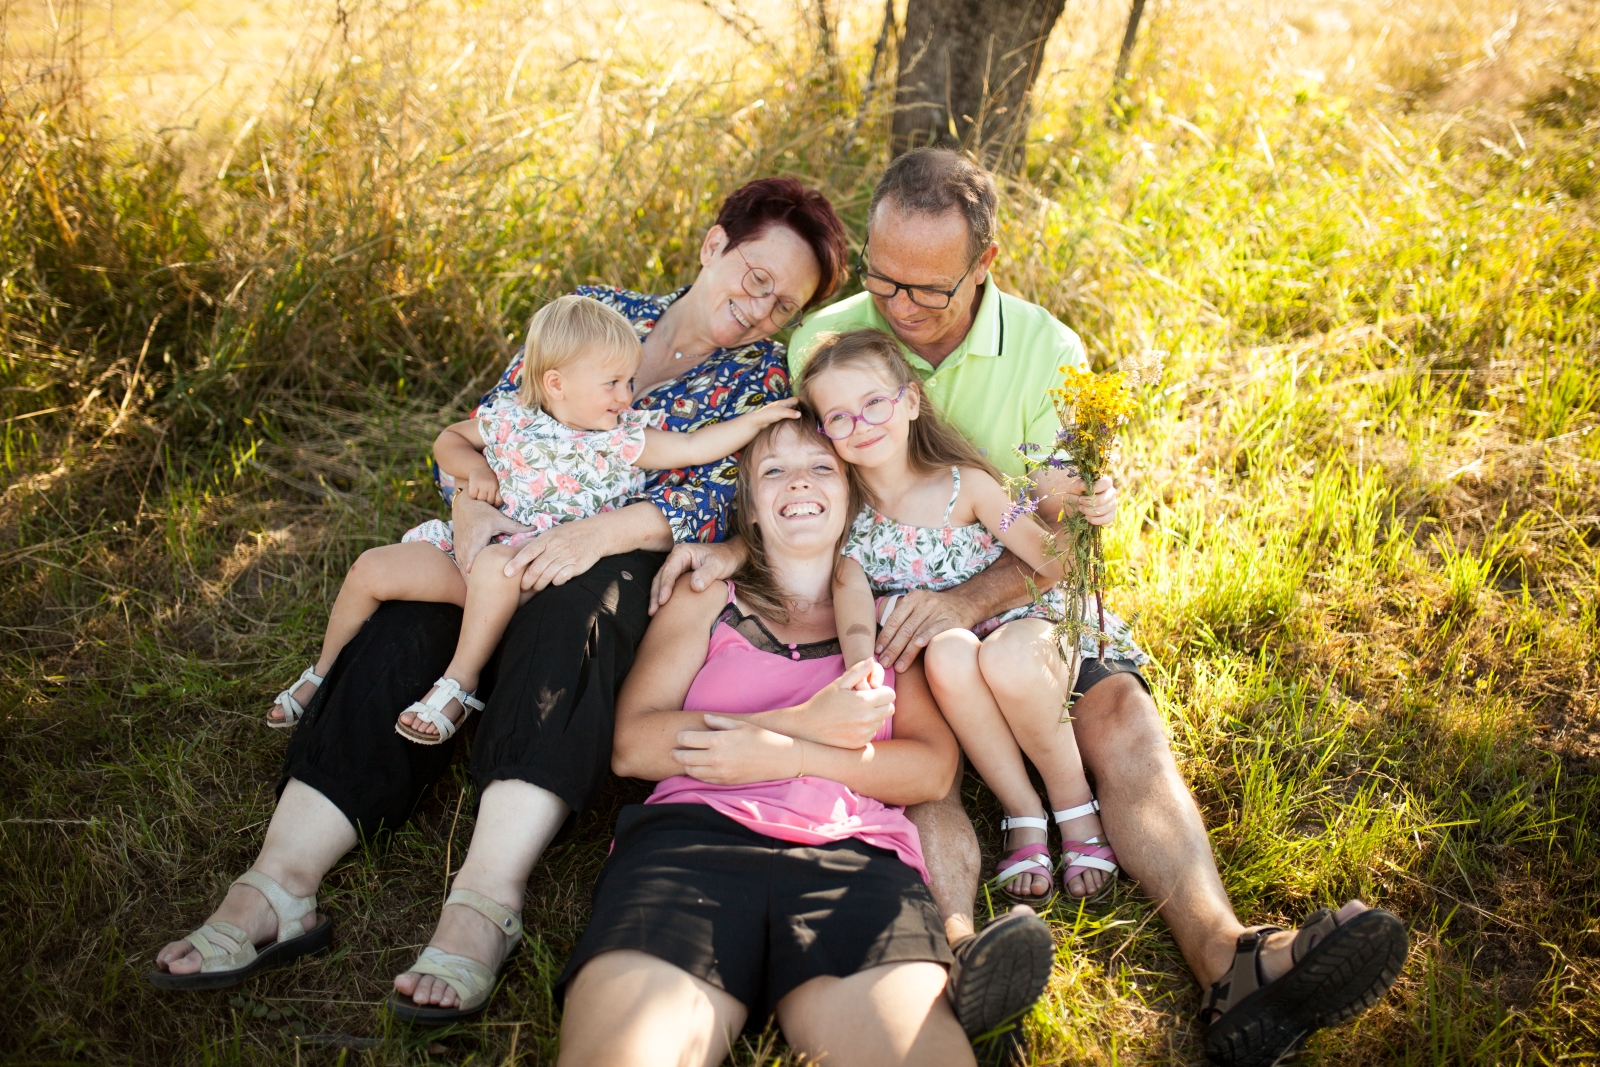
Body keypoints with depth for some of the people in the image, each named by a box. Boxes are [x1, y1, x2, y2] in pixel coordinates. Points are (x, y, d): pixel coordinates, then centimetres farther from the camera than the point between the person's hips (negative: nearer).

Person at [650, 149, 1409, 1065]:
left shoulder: (1049, 352, -3)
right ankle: (958, 955, -54)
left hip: (1016, 597, 1)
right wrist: (736, 547, -20)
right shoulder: (823, 341, -1)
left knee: (1120, 712, -24)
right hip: (874, 601, -1)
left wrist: (967, 602, -28)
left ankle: (1226, 960, -38)